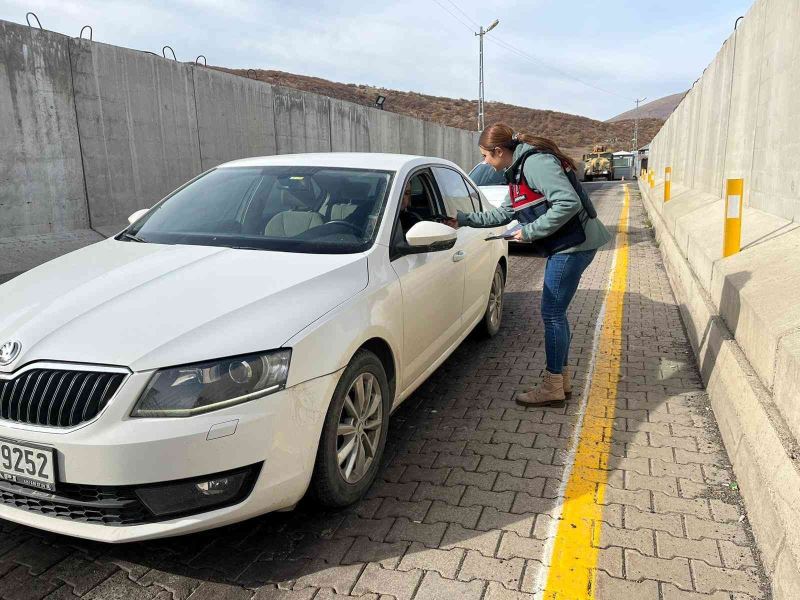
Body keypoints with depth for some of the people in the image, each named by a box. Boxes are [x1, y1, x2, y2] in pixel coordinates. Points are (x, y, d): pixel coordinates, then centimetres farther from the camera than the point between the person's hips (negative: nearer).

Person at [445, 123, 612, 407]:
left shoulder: (536, 162, -17)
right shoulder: (518, 170, 15)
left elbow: (569, 203, -26)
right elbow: (504, 213, 24)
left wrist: (530, 231, -19)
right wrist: (464, 219, 20)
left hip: (574, 245, -10)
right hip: (565, 246, 10)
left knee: (552, 313, -4)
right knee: (555, 312, 14)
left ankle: (552, 387, 8)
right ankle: (562, 378, 26)